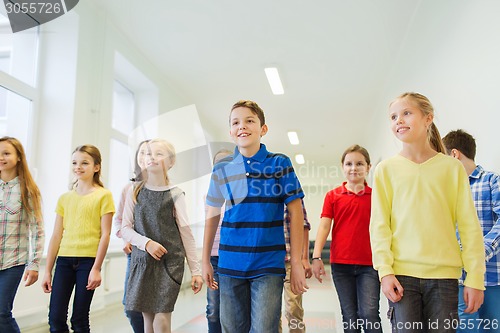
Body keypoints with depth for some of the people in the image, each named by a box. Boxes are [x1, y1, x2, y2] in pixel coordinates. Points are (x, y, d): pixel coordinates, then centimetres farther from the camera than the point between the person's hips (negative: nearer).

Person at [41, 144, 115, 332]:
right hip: (64, 260, 4)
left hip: (88, 260, -4)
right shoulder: (65, 198, 12)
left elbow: (105, 234, -5)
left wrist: (96, 268, -10)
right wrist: (47, 271, 9)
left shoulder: (103, 195, -2)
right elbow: (56, 235, 11)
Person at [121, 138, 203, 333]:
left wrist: (196, 270, -1)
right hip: (142, 261, 3)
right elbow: (125, 229, 4)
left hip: (170, 262, -2)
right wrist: (146, 243, -15)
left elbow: (186, 233, 0)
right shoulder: (134, 192, 5)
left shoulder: (175, 194, -1)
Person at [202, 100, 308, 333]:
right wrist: (206, 260, 11)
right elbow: (212, 216, 12)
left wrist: (296, 262, -5)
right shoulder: (221, 169, 4)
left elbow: (295, 212, -2)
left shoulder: (280, 164, -3)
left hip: (269, 265, -3)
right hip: (230, 264, 3)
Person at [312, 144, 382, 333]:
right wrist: (316, 257, -13)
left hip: (369, 265, -1)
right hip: (341, 264, 1)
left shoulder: (375, 196, 4)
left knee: (369, 313, -10)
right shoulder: (333, 195, 4)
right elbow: (324, 226, -2)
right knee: (350, 317, 10)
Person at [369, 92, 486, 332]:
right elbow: (379, 224, 0)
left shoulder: (452, 167, 4)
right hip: (402, 275, 0)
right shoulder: (386, 169, 3)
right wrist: (385, 270, -8)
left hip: (444, 275, 1)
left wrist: (475, 277, -1)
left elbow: (469, 226, 3)